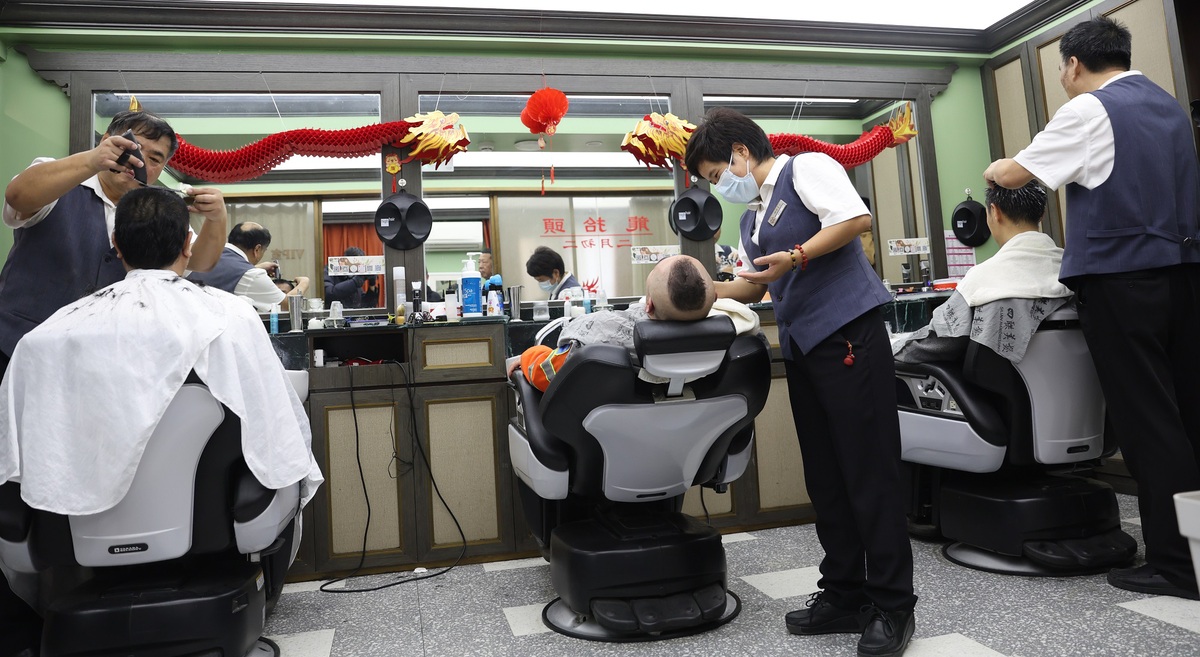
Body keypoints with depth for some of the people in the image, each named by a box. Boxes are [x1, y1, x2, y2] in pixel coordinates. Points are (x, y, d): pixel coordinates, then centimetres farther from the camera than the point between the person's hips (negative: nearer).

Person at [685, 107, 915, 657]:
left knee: (869, 468, -5)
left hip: (847, 331, -9)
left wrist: (795, 257, -19)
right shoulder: (751, 216, 22)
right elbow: (752, 285, 28)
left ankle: (893, 606, 5)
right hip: (801, 343, 9)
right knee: (824, 473, 10)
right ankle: (844, 594, 20)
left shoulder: (804, 169, -2)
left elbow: (856, 217, -14)